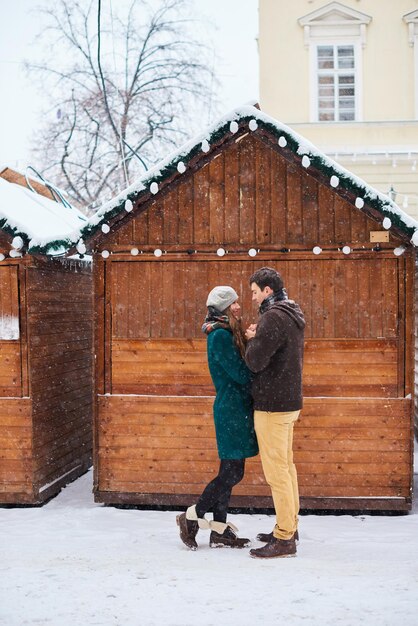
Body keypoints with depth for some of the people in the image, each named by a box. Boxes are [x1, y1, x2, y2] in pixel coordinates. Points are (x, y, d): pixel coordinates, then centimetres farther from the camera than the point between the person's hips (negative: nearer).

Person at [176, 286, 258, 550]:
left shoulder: (229, 333, 15)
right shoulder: (220, 336, -15)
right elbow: (240, 374, -19)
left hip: (235, 408, 10)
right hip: (232, 410, -10)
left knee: (229, 472, 11)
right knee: (232, 473, -6)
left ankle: (219, 531, 17)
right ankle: (192, 517, 7)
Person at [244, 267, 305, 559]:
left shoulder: (274, 318, -19)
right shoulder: (293, 316, 13)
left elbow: (254, 361, -21)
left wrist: (252, 340, -2)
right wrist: (257, 338, 4)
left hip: (273, 406, -10)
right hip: (289, 402, 10)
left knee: (276, 471, -5)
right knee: (286, 465, 17)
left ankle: (284, 539, -1)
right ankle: (290, 526, 27)